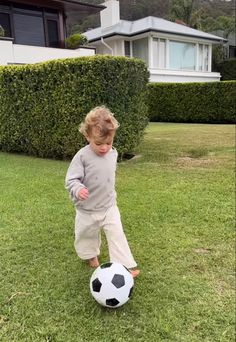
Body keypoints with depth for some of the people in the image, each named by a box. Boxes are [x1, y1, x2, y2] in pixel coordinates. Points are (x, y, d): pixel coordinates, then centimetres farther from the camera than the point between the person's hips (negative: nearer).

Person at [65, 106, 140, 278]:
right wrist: (78, 190, -43)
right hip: (87, 210, -2)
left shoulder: (113, 154, -6)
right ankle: (91, 255, 49)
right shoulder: (82, 156, -23)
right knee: (87, 235, 21)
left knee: (117, 235, -1)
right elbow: (71, 180, -23)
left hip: (109, 206, 2)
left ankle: (126, 265, 9)